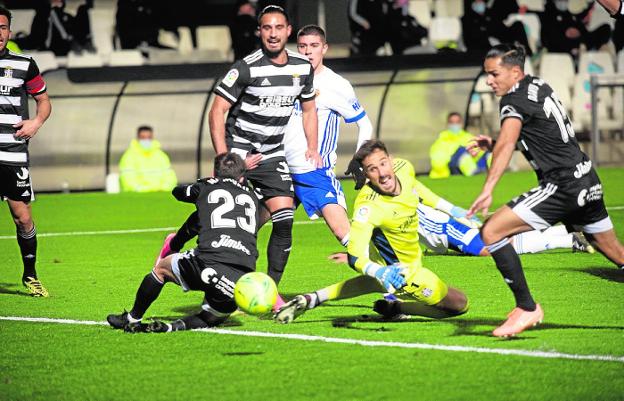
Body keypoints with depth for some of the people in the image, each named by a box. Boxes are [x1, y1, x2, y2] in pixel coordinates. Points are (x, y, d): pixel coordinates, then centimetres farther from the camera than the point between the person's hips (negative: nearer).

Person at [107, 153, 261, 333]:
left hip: (210, 263, -2)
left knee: (162, 267, 24)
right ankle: (176, 326, -7)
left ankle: (133, 318, 33)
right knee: (212, 317, 22)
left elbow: (178, 191, 40)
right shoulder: (251, 195, 26)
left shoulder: (207, 186, 19)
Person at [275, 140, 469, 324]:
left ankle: (313, 299, 26)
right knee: (459, 304, 1)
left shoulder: (404, 168, -18)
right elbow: (355, 258, -41)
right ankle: (393, 307, 7)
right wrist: (380, 272, -61)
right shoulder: (368, 207, -39)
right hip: (403, 271, -7)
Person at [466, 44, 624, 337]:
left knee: (491, 231, -12)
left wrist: (487, 190, -39)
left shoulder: (514, 100, -10)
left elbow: (507, 144, -28)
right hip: (588, 181, 9)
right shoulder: (540, 87, 16)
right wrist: (492, 145, 15)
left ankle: (527, 308, -11)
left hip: (562, 186, -9)